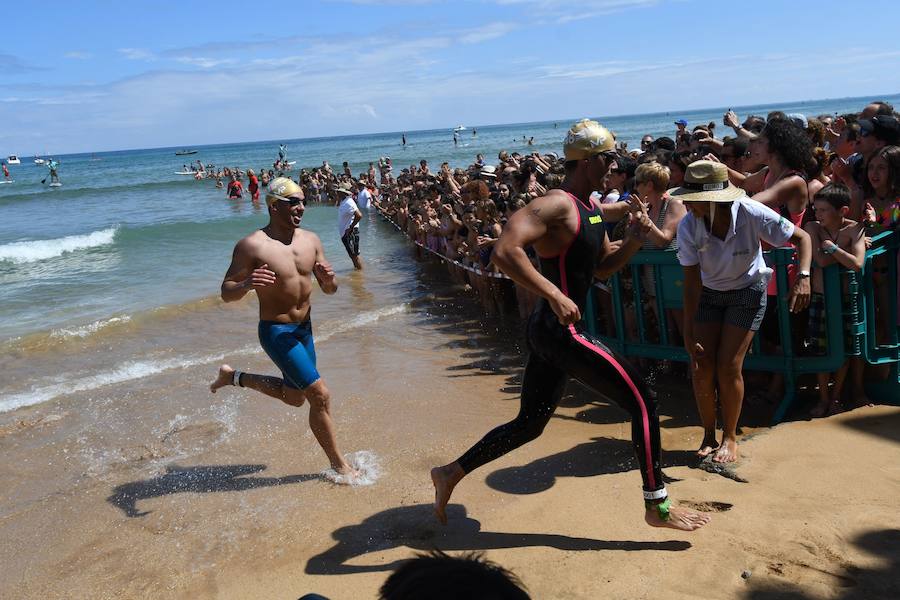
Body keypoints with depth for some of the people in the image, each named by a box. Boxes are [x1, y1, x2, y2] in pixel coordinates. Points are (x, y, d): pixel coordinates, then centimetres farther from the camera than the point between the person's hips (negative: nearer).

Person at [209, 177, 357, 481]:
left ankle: (234, 377, 43)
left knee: (295, 396, 23)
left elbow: (330, 290, 4)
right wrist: (246, 285, -36)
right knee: (320, 395, -9)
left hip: (304, 329, 8)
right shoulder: (252, 246, -18)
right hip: (276, 332, -7)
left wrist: (329, 279, -20)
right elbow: (226, 292, -14)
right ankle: (339, 466, 9)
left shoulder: (310, 240, 0)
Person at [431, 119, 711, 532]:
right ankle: (658, 506, 10)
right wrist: (555, 295, -32)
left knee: (529, 424, 18)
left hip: (550, 332, 10)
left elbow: (603, 267, 22)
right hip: (560, 331, -10)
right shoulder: (557, 205, -17)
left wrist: (635, 239, 5)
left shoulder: (592, 208, 15)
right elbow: (505, 252, -29)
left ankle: (451, 473, 29)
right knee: (642, 403, -3)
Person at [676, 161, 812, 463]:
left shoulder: (752, 213, -28)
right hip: (709, 293, 2)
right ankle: (709, 435, 15)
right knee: (701, 366, -5)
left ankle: (730, 437, 12)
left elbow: (801, 237, -16)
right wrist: (688, 334, -18)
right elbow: (691, 284, -17)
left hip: (747, 292, -2)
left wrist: (803, 277, -33)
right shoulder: (688, 226, -22)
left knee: (729, 366, -9)